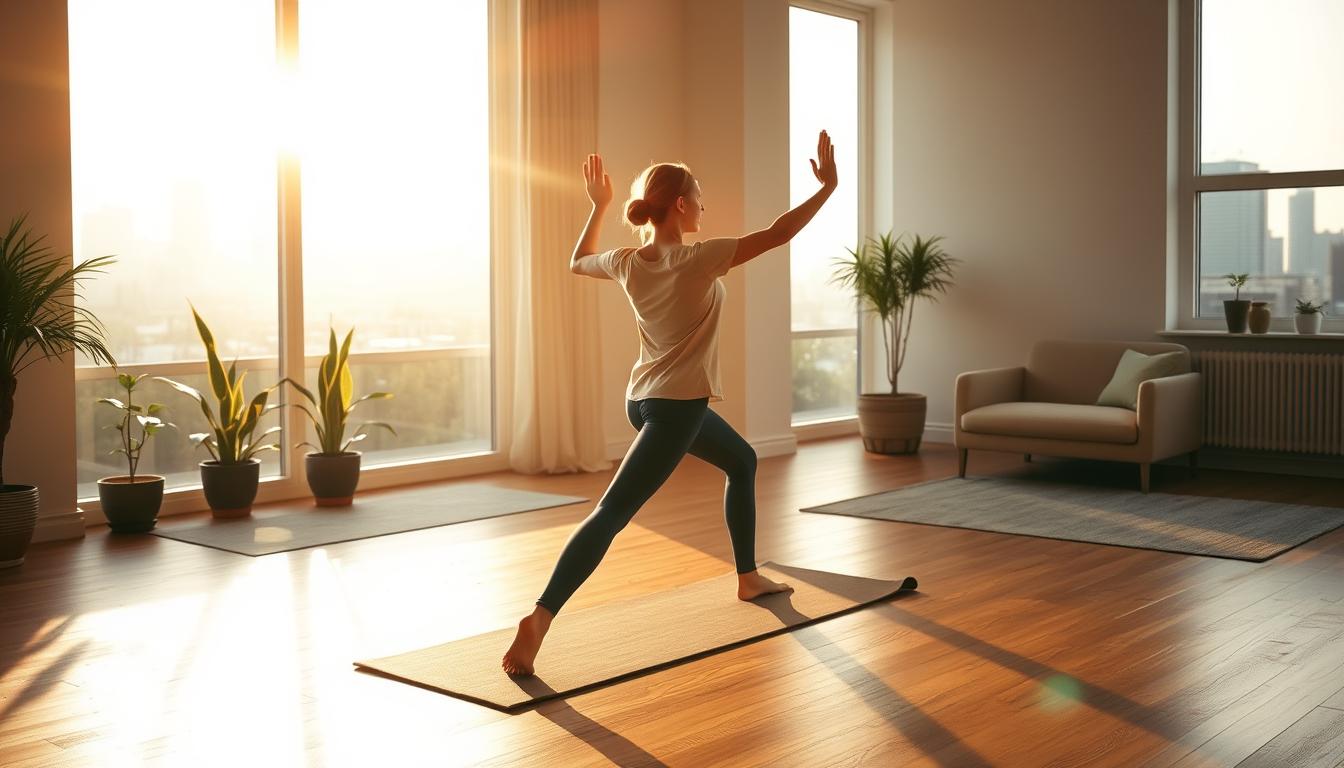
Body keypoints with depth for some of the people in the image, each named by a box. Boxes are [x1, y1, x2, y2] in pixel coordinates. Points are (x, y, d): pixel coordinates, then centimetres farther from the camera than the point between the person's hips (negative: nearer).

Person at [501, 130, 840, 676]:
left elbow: (578, 262, 23)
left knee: (742, 462, 28)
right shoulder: (698, 259, -17)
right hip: (677, 406, -9)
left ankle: (748, 578, 37)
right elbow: (777, 234, -13)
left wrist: (598, 206, 27)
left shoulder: (627, 263, 1)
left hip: (648, 399, 9)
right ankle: (539, 620, -21)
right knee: (611, 513, -13)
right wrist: (827, 186, -4)